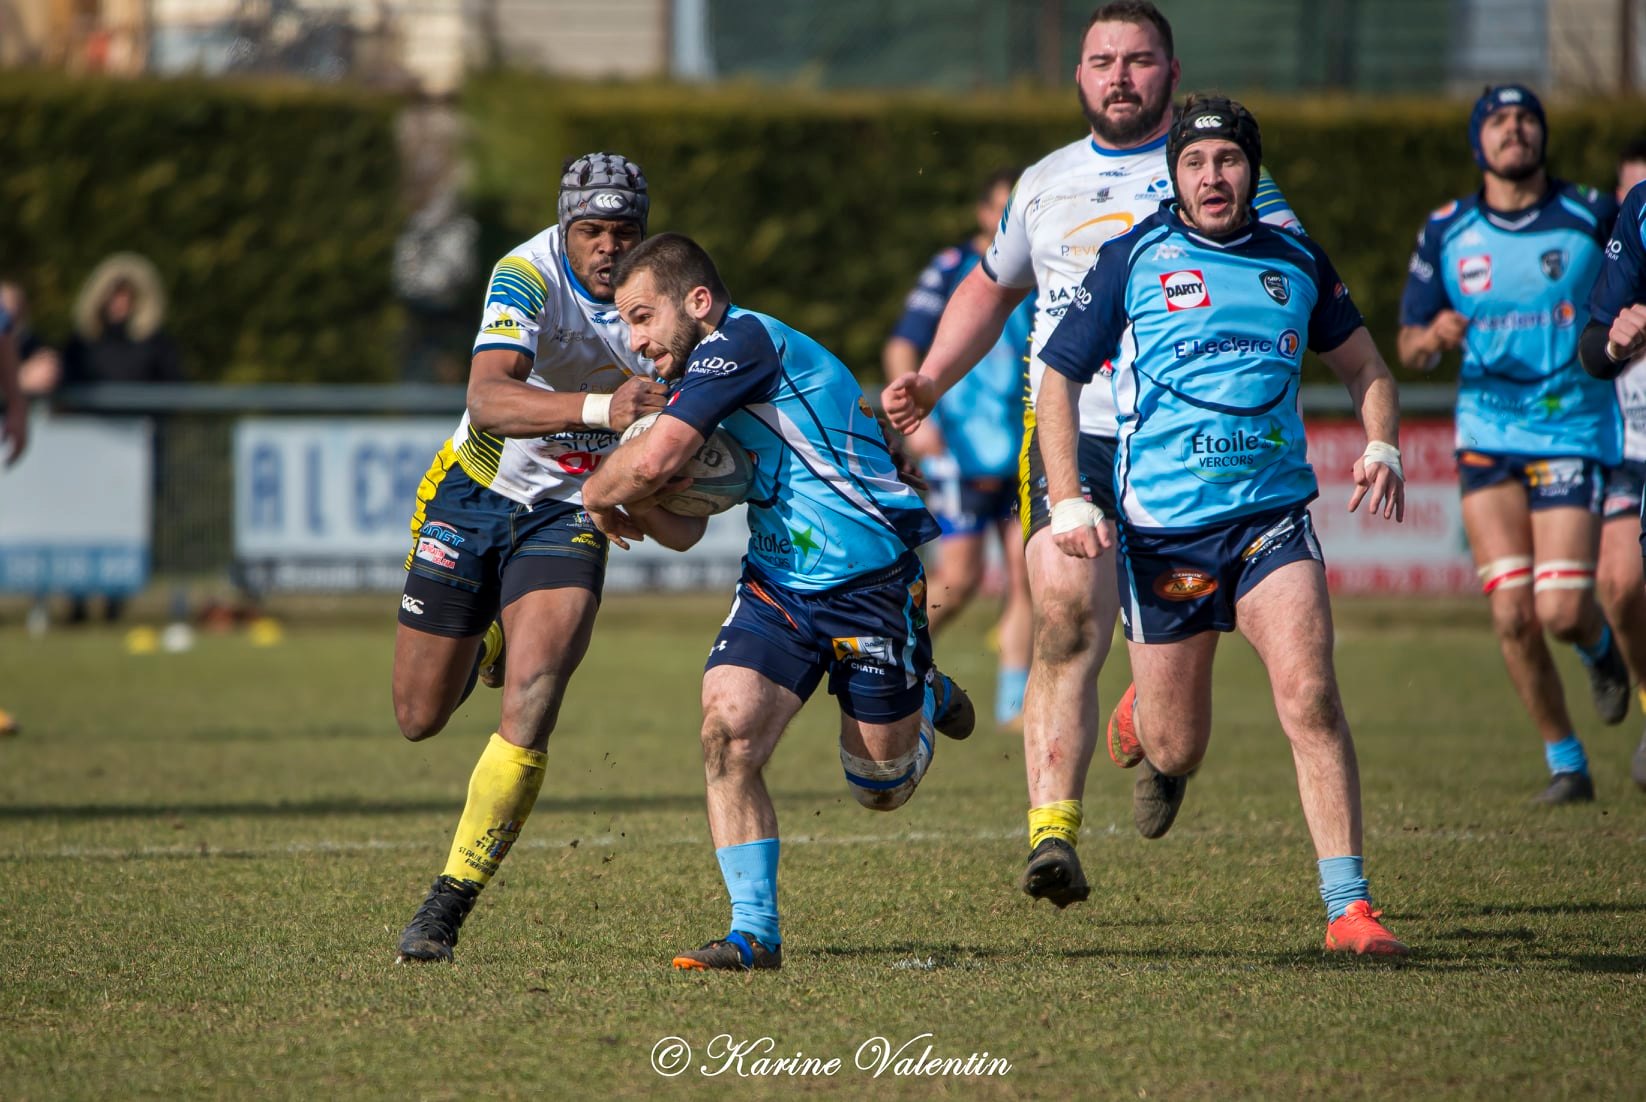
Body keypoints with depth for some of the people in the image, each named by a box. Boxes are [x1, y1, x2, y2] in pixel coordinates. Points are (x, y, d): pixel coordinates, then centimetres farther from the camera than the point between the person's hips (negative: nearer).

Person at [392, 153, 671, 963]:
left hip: (570, 514, 1)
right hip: (475, 493, -1)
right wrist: (598, 409, -51)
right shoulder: (527, 276, -22)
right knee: (419, 717, 10)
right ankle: (484, 645, 49)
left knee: (529, 703, -21)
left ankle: (448, 906, -13)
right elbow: (488, 399, -37)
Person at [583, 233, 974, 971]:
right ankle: (754, 931, -12)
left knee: (881, 790, 7)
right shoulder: (695, 379, 11)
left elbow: (655, 460, -26)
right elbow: (683, 530, 14)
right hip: (776, 587, 7)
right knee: (726, 735, -17)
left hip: (870, 585, -7)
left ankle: (925, 698, 40)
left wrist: (600, 494, -5)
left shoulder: (743, 341, -18)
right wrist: (635, 500, -8)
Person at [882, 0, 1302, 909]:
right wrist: (931, 380, 21)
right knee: (1065, 621, -16)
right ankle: (1052, 832, -20)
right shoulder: (1044, 185, 18)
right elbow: (992, 287, 33)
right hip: (1067, 432, 2)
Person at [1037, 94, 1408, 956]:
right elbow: (1059, 375, 5)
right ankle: (1140, 713, 46)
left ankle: (1348, 905, -18)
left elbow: (1364, 369, 21)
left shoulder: (1297, 262, 9)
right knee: (1176, 752, 7)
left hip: (1272, 514, 1)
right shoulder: (1133, 259, 1)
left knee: (1309, 693, -21)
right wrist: (1067, 501, -5)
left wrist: (1381, 446, 1)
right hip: (1161, 523, -1)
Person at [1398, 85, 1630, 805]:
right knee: (1512, 615, -8)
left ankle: (1599, 647, 26)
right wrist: (1433, 338, -14)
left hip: (1573, 430, -2)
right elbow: (1409, 347, 9)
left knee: (1562, 611, -12)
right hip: (1487, 438, 2)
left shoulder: (1592, 217, -2)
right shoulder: (1445, 233, 4)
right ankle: (1565, 763, 9)